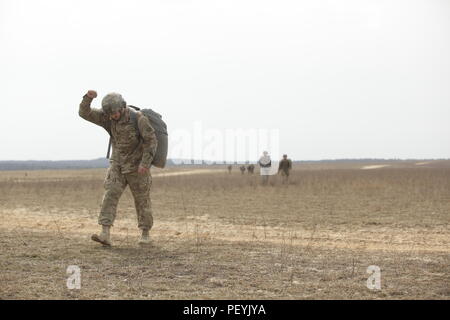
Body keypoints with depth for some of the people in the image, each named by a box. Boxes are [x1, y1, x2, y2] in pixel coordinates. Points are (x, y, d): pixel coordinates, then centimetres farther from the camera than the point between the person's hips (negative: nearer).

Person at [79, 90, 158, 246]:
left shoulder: (139, 119, -20)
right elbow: (84, 113, -13)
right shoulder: (108, 117, -6)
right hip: (118, 166, 4)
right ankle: (105, 234, -19)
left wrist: (145, 163, -30)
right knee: (110, 195, -12)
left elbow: (151, 141, -20)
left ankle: (145, 233, 25)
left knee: (142, 200, 7)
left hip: (137, 167, -4)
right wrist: (88, 97, -32)